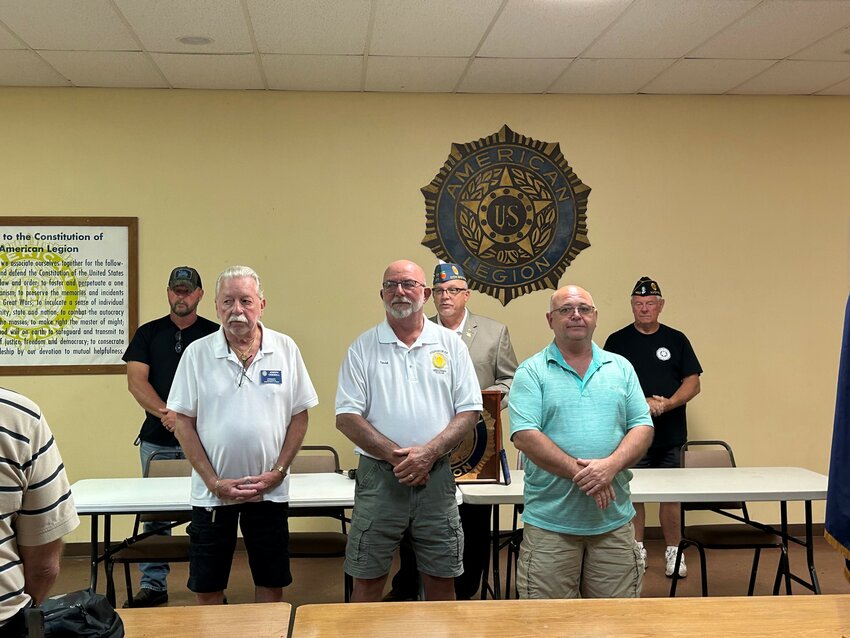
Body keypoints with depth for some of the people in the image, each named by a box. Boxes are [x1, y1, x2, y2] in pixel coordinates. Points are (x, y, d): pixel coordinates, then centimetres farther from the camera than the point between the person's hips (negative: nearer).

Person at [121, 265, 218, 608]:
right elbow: (136, 381, 0)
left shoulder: (214, 334, 5)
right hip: (157, 441, 2)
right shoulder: (148, 333, 9)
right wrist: (166, 413, -14)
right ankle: (153, 584, 14)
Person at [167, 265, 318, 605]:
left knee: (271, 583, 11)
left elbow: (299, 415, 3)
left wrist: (278, 472, -7)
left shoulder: (286, 349, -1)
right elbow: (182, 421, -2)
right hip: (212, 492, 0)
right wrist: (214, 482, -9)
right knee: (207, 589, 8)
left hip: (270, 490, 1)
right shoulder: (197, 353, -3)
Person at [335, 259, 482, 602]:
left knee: (442, 579, 10)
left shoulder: (451, 344, 5)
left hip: (436, 476, 1)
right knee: (367, 579, 5)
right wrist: (395, 455, -13)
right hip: (378, 476, -1)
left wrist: (429, 452, -13)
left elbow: (469, 411, 2)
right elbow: (347, 416, -2)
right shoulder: (363, 348, 3)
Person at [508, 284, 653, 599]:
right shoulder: (531, 372, 0)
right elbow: (524, 435, -11)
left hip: (614, 519, 3)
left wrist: (610, 465, -14)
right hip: (550, 522, -3)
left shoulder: (620, 368, 11)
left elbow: (642, 427, 5)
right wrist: (580, 473, -17)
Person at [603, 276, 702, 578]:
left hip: (670, 434, 1)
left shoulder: (676, 340, 9)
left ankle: (673, 551, 13)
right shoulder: (618, 341, 5)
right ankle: (637, 548, 16)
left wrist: (668, 403, -12)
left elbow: (693, 383, 5)